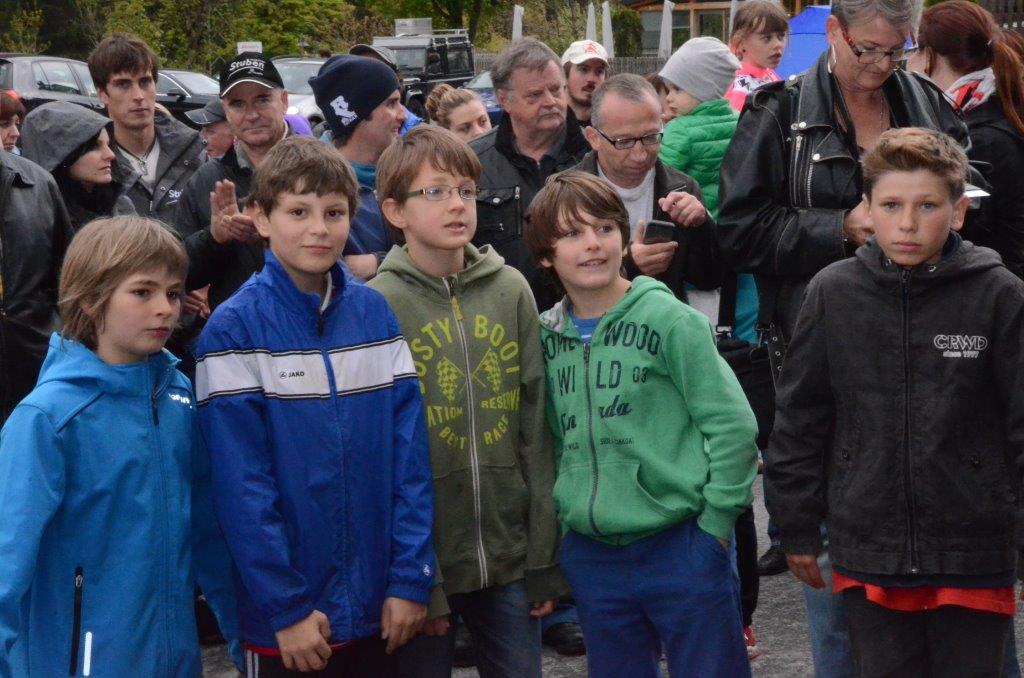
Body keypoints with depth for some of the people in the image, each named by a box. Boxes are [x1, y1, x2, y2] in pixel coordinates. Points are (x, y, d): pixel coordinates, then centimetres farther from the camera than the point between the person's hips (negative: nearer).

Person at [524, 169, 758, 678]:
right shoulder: (547, 335, 6)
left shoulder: (669, 320, -8)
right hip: (590, 556, 5)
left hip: (680, 550, -5)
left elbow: (732, 425, -9)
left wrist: (712, 523, -9)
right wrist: (566, 522, 7)